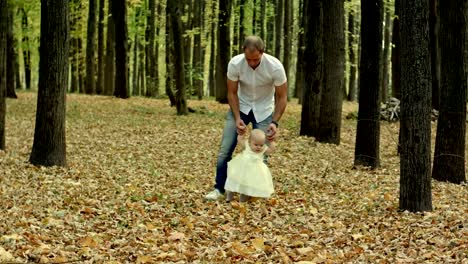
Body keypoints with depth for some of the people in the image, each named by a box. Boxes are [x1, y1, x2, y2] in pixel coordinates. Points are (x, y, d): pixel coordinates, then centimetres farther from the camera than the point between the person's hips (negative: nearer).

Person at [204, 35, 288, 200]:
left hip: (263, 110, -1)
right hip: (241, 106, 1)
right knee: (225, 148, -6)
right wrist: (237, 119, -21)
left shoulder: (275, 67, -28)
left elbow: (282, 97, -15)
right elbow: (232, 93, -11)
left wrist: (275, 122, -25)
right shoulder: (235, 63, -25)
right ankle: (219, 189, 5)